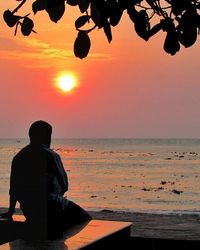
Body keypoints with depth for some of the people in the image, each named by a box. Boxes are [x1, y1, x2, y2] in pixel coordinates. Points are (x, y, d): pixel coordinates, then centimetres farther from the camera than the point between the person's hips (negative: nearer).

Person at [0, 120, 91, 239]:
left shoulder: (18, 157, 7)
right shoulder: (51, 156, -11)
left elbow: (14, 188, 11)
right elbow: (64, 186, -7)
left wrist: (11, 211, 21)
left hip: (28, 212, 7)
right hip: (50, 208, -7)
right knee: (85, 220, 3)